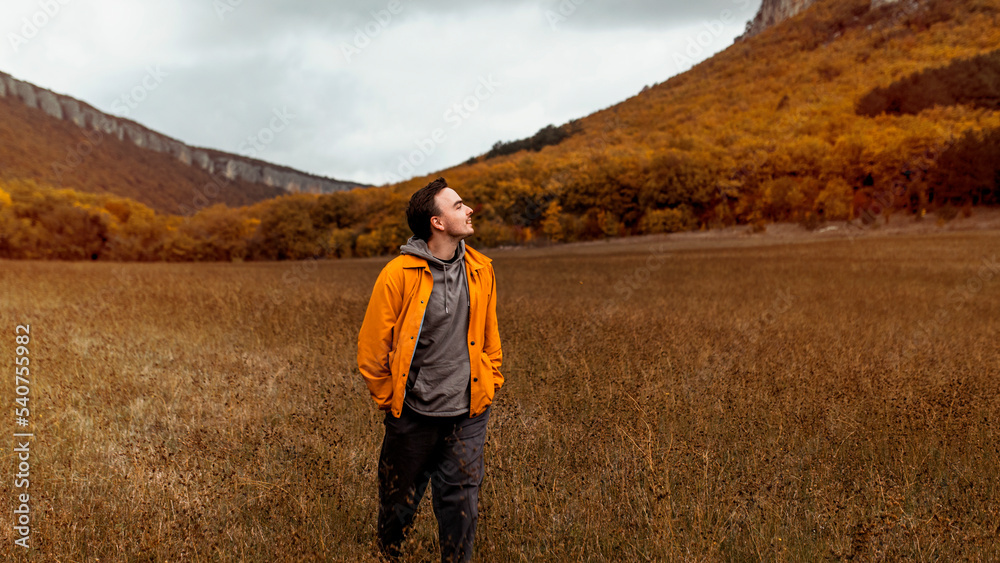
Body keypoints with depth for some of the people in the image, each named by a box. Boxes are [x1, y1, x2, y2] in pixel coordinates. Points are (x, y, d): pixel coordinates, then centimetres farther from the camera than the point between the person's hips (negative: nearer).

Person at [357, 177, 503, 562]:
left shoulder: (481, 270, 1)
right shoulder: (399, 274, -13)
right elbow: (371, 346, -6)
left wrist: (490, 386, 11)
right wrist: (389, 400, -1)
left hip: (468, 416, 3)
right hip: (413, 415, -2)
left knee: (461, 509, 8)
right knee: (398, 504, 16)